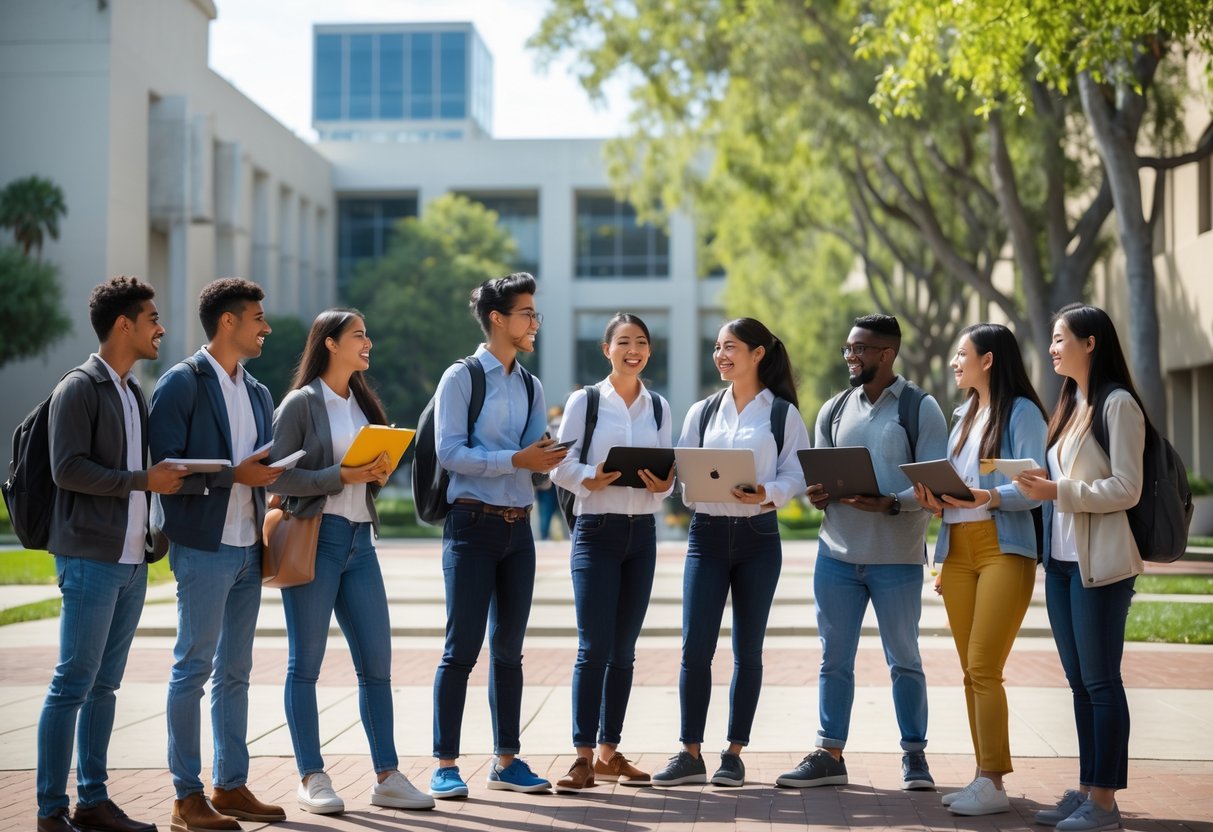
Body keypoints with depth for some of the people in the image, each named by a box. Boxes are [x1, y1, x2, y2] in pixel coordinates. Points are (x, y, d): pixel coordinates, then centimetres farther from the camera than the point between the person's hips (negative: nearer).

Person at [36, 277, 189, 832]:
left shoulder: (134, 392, 18)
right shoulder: (79, 389, -7)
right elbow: (68, 469, -16)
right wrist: (143, 480, -15)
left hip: (131, 561, 8)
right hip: (90, 558, -8)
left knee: (105, 684, 10)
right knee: (73, 683, -6)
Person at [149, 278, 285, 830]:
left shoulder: (257, 392, 16)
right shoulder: (182, 383, -6)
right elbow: (164, 466, -13)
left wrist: (270, 475, -1)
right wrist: (233, 474, -19)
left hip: (248, 547, 7)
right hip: (204, 547, -7)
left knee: (235, 671, 11)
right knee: (194, 667, -3)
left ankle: (232, 785, 18)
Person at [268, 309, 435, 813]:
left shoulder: (364, 403, 15)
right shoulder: (302, 403, -5)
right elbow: (278, 477, -11)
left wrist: (380, 476, 0)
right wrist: (341, 475, -18)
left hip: (360, 540, 6)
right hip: (315, 539, -6)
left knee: (377, 663, 4)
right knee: (306, 664, 1)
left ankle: (387, 777, 9)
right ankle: (311, 780, 8)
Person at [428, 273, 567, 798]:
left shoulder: (531, 386, 14)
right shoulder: (461, 377, -5)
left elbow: (537, 459, 10)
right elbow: (449, 451, -16)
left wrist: (546, 459, -13)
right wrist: (515, 459, -21)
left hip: (518, 527, 6)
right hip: (472, 523, -6)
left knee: (509, 649, 10)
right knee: (462, 647, -5)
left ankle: (507, 761, 18)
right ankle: (445, 764, 2)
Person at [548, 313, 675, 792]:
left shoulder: (659, 407, 11)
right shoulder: (584, 401, 0)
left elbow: (670, 470, 11)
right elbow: (562, 466, -5)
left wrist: (663, 485, -11)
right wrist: (590, 479, -25)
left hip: (642, 532, 4)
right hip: (596, 531, -4)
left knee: (623, 649, 8)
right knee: (593, 647, -10)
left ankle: (609, 752, 16)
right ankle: (583, 756, -6)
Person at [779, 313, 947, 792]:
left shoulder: (920, 408, -3)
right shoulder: (833, 411, 12)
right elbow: (816, 476, 15)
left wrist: (890, 504, -24)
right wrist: (816, 495, -8)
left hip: (897, 558, -4)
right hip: (837, 553, 4)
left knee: (903, 660, 5)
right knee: (834, 658, 7)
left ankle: (914, 755, 15)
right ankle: (829, 755, 14)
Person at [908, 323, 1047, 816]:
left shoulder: (1021, 412, -3)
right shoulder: (964, 415, 21)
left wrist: (989, 497, -28)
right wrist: (936, 499, 2)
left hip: (1004, 549, -7)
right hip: (957, 550, 8)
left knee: (984, 668, -13)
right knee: (971, 671, 6)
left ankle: (993, 784, -9)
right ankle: (984, 776, 10)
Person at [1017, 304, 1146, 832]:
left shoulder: (1117, 403, -9)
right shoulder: (1070, 404, 17)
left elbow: (1126, 489, -15)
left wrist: (1058, 491, -19)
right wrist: (1038, 488, 4)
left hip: (1099, 561, -8)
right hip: (1060, 559, 8)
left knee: (1100, 680, -4)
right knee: (1078, 681, 10)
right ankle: (1085, 789, 16)